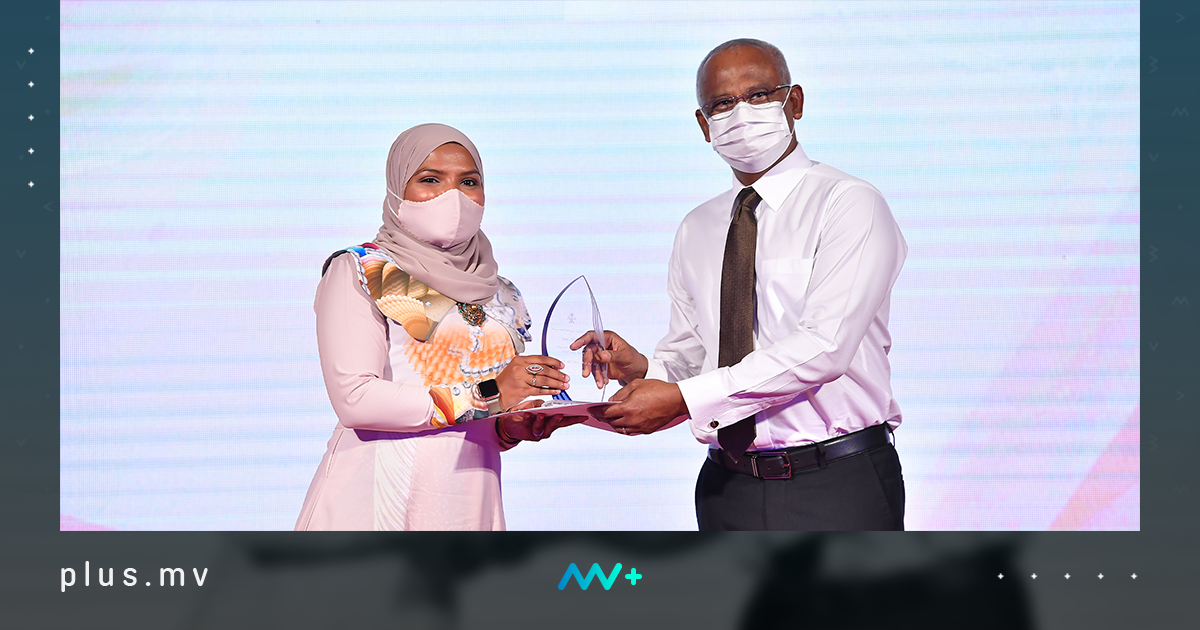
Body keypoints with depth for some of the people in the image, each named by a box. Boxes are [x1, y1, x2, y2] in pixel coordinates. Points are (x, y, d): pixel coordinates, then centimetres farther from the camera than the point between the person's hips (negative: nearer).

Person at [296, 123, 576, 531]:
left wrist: (511, 429, -2)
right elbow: (354, 398, -15)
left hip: (468, 505, 5)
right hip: (380, 497, -5)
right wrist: (484, 395, -15)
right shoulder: (359, 273, -1)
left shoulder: (499, 296, 17)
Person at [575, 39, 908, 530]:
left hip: (837, 489, -5)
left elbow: (823, 347, -19)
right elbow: (687, 357, 13)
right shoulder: (695, 231, 14)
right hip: (727, 486, 5)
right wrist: (642, 371, -11)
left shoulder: (849, 204, -7)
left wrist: (683, 398, -22)